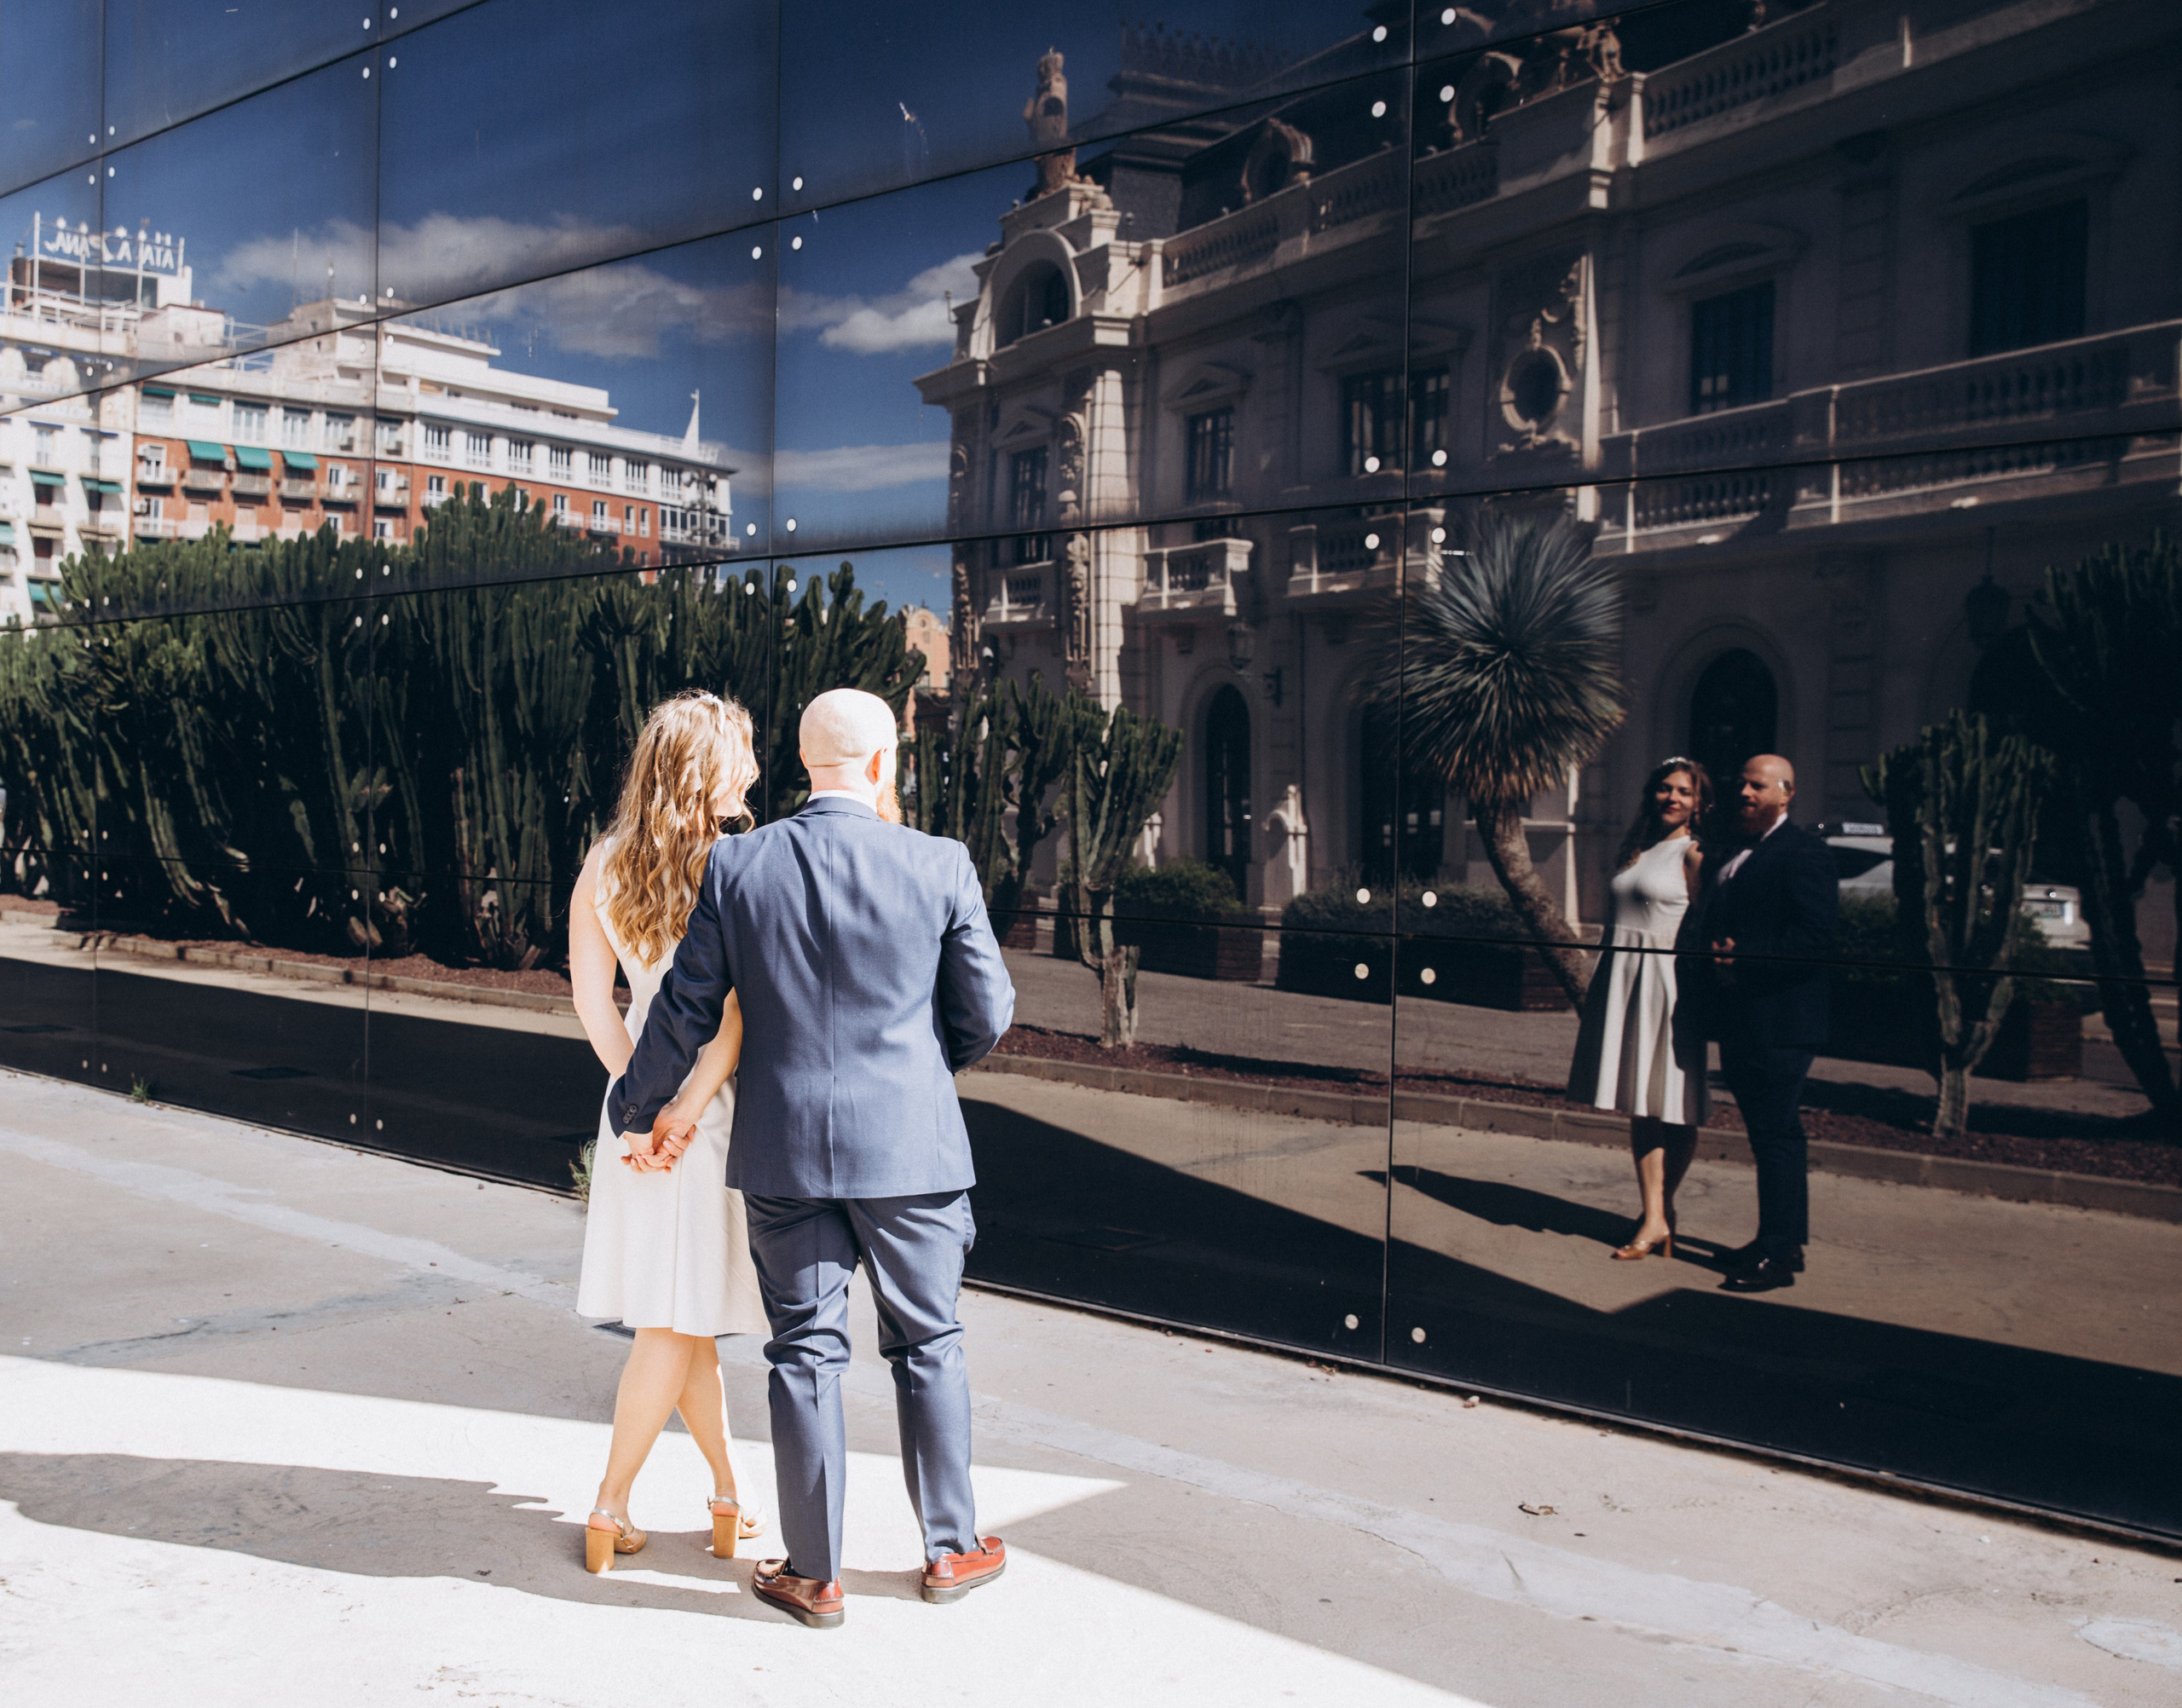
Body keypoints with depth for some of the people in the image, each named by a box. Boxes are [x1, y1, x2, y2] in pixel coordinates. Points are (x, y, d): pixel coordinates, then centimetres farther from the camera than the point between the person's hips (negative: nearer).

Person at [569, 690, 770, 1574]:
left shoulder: (602, 864, 3)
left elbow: (591, 998, 2)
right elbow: (737, 1015, -18)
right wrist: (684, 1113, -12)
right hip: (717, 1106, -6)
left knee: (681, 1312, 15)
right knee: (675, 1317, 5)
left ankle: (728, 1498, 27)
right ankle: (610, 1508, 12)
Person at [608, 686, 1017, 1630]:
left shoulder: (737, 865, -4)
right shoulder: (939, 866, -8)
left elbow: (687, 1008, 1)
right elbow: (987, 1013, -2)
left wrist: (639, 1109, 16)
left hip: (783, 1149, 1)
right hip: (909, 1144, -1)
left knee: (805, 1351, 11)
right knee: (926, 1345, 14)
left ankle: (813, 1572, 21)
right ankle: (950, 1548, 27)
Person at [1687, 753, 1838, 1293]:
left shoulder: (1803, 853, -10)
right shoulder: (1733, 854, 18)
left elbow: (1817, 938, -19)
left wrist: (1745, 960, -19)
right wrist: (1712, 960, 5)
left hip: (1780, 1022, -9)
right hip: (1740, 1022, 9)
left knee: (1777, 1136, -6)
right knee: (1769, 1134, 16)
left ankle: (1778, 1255, -1)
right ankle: (1781, 1241, 26)